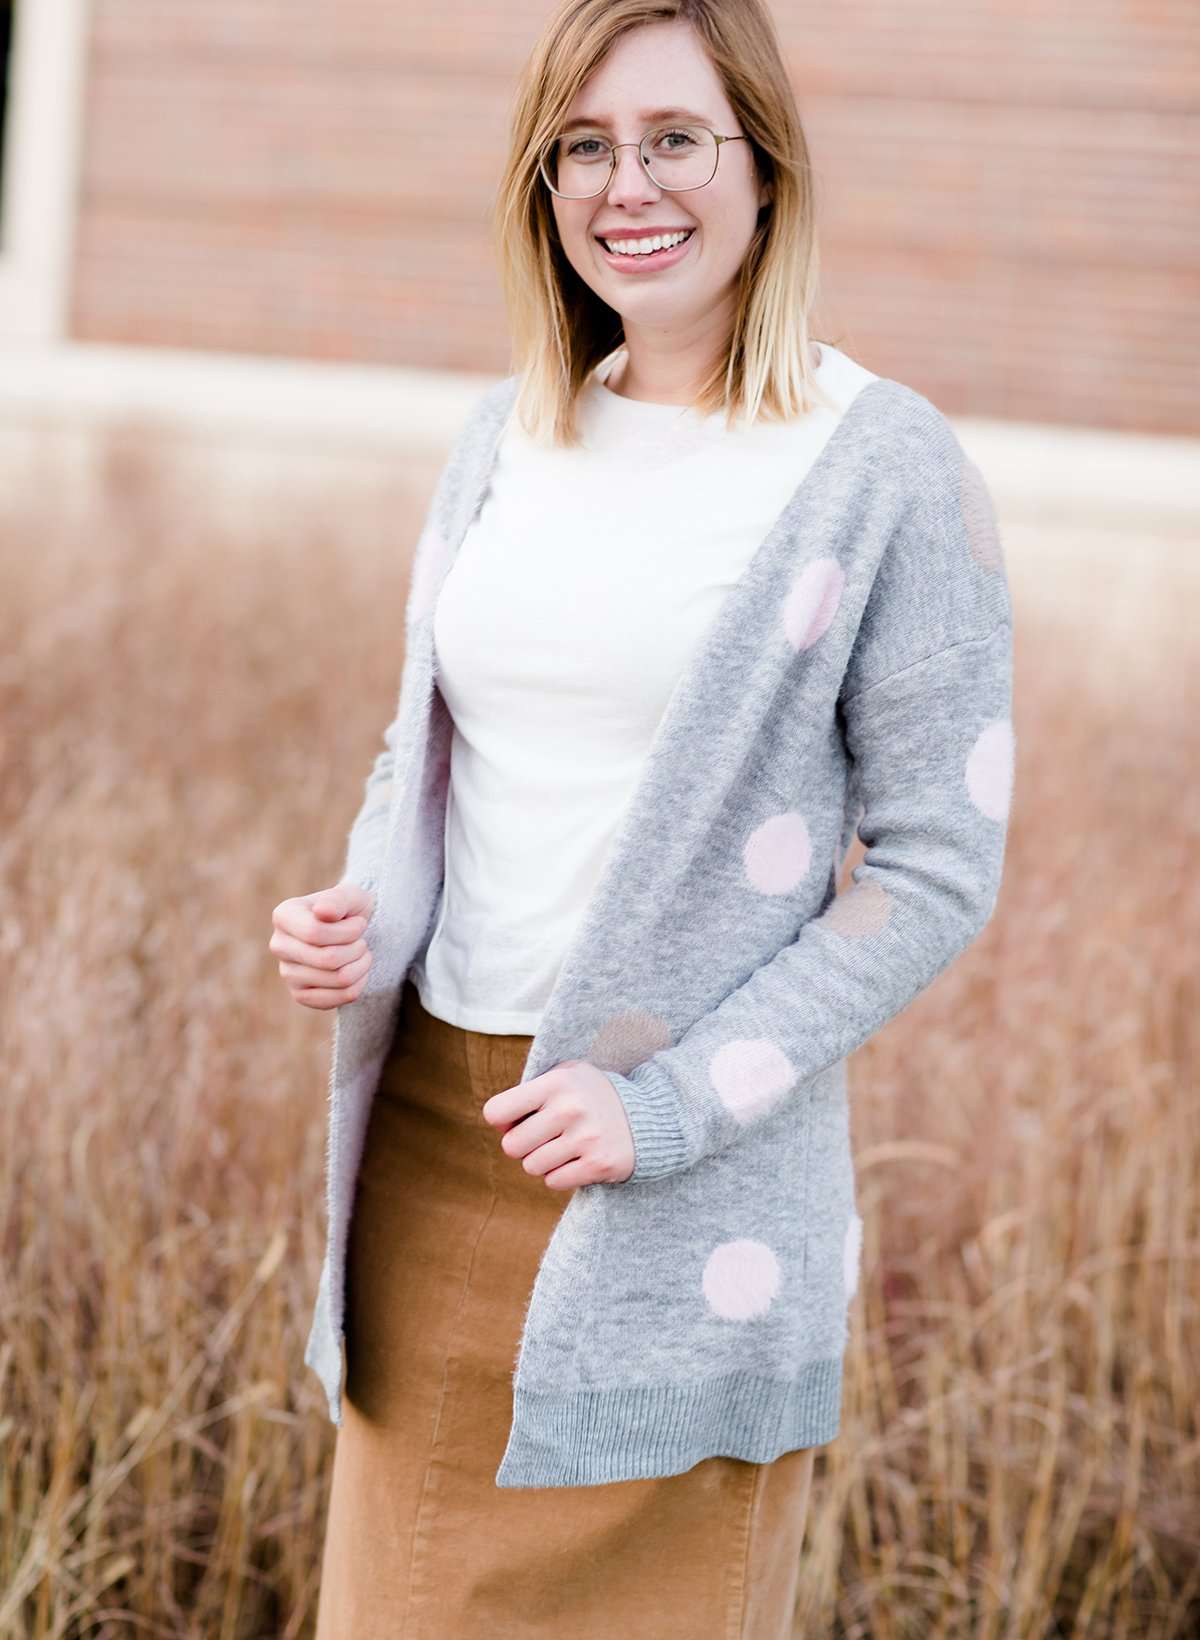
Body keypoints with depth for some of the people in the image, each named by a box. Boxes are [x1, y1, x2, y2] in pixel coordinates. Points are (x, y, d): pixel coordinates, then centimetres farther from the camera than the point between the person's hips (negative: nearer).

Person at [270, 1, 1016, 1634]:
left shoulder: (884, 470, -8)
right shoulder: (509, 440, 9)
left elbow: (937, 867, -8)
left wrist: (673, 1104, -16)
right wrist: (358, 921, -3)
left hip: (691, 1189, -5)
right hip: (431, 1132, 5)